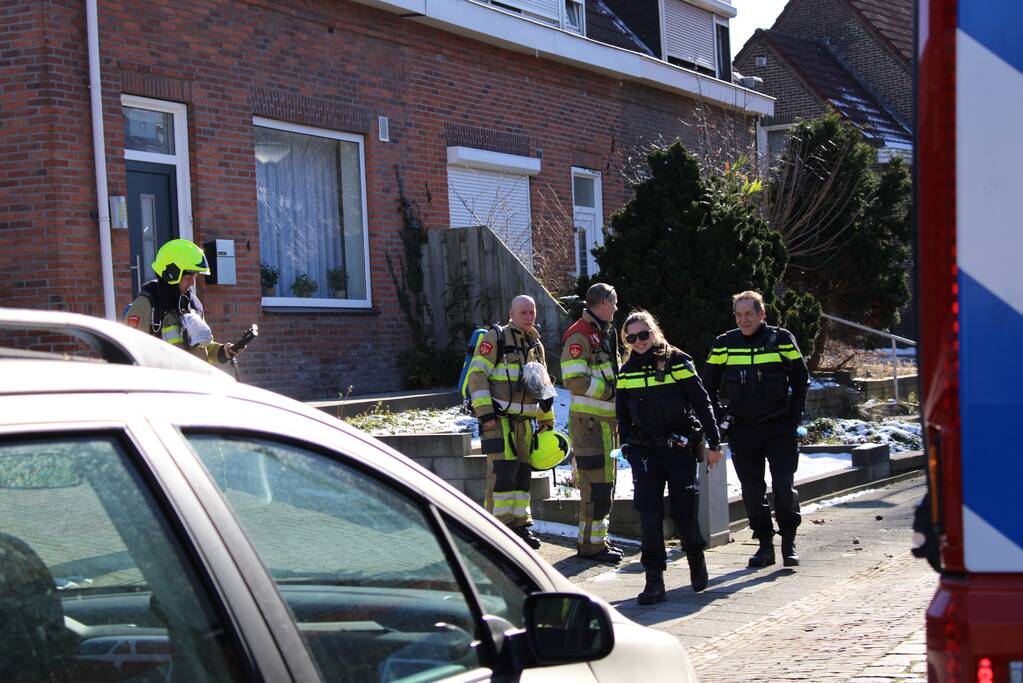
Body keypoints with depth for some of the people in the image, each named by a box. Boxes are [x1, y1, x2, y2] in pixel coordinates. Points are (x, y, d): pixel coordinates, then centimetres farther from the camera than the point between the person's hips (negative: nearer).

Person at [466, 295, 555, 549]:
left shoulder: (536, 345, 17)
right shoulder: (496, 337, -5)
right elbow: (477, 374, -11)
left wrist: (547, 421, 24)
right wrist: (485, 413, -18)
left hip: (524, 421, 7)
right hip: (499, 418, -7)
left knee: (523, 472, 9)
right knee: (503, 470, -13)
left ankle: (520, 523, 18)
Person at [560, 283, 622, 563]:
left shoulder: (605, 333, 19)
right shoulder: (579, 335, -13)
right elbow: (574, 380, -22)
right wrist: (611, 390, -17)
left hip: (607, 418, 10)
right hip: (590, 421, -10)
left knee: (604, 481, 14)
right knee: (596, 482, -9)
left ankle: (596, 538, 22)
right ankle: (591, 543, -5)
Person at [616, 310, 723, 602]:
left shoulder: (677, 362, -3)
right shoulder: (626, 372, 8)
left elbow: (702, 403, -2)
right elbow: (623, 417, 16)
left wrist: (714, 443, -3)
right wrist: (629, 451, 10)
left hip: (680, 447, -3)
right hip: (645, 452, 3)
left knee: (684, 511, -1)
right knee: (648, 511, -8)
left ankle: (697, 561, 28)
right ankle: (654, 581, -5)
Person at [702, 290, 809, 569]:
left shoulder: (782, 340, -1)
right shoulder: (724, 344, 3)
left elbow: (800, 380, 8)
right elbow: (708, 386, 13)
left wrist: (794, 418, 1)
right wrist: (721, 417, 2)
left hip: (780, 427, -2)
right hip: (742, 429, 2)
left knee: (784, 486, -7)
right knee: (752, 490, 4)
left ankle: (789, 542, 7)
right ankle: (765, 544, 15)